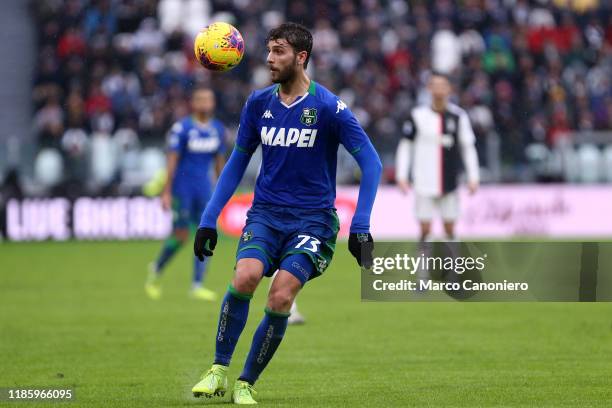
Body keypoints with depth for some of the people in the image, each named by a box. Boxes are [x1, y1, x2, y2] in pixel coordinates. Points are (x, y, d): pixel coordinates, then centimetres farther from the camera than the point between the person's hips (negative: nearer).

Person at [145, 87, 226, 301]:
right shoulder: (181, 128, -9)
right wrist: (167, 192, -12)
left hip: (204, 189, 5)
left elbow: (219, 161, 15)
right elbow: (172, 160, -10)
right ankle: (156, 269, 22)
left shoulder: (218, 130, 6)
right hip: (182, 188, -5)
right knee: (181, 235, -4)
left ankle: (197, 286, -2)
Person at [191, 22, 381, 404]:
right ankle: (219, 370, -10)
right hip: (265, 213, 3)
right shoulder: (259, 103, 4)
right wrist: (209, 220, 8)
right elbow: (237, 163, 14)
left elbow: (372, 163, -8)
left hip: (312, 219, -3)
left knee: (280, 298, -18)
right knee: (245, 277, -24)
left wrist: (361, 227, -15)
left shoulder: (329, 107, -10)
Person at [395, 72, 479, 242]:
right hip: (425, 185, -1)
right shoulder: (418, 115, -2)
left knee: (450, 227, 4)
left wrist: (473, 177, 3)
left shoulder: (458, 116, 1)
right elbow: (405, 145, 5)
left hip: (449, 184, 1)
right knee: (425, 229, -4)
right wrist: (401, 176, -1)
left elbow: (468, 147, 8)